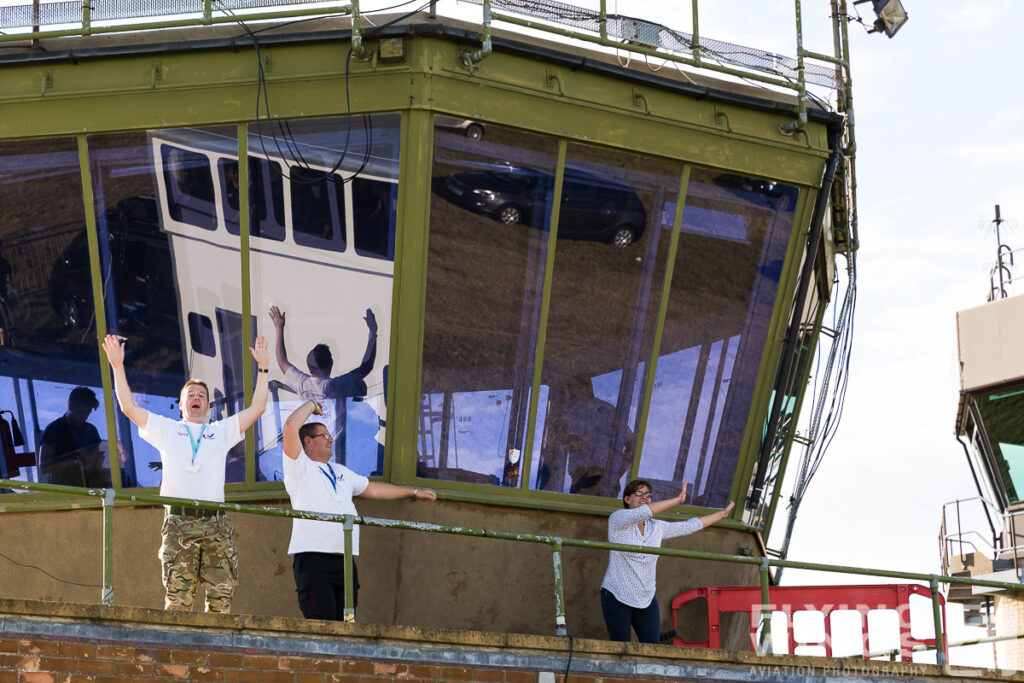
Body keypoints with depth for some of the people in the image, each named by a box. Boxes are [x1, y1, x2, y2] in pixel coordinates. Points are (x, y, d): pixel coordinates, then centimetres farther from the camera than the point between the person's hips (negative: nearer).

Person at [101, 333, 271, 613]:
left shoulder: (221, 431, 26)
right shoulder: (166, 429, 22)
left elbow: (257, 408, 21)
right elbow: (128, 407, 16)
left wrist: (263, 368, 17)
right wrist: (117, 366, 11)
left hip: (216, 523, 2)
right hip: (179, 522, -2)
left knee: (221, 596, -6)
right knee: (177, 598, -11)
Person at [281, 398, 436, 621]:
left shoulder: (340, 472, 27)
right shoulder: (299, 467, 3)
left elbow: (372, 489, 36)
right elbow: (291, 427, -10)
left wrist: (414, 492, 41)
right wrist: (310, 406, 7)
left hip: (345, 561, 7)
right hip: (313, 558, -7)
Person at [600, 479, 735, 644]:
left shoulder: (657, 528, 11)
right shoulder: (617, 519, -6)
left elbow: (691, 525, 20)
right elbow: (643, 512, -24)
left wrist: (722, 514, 24)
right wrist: (678, 499, -24)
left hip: (646, 599, 5)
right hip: (616, 597, -5)